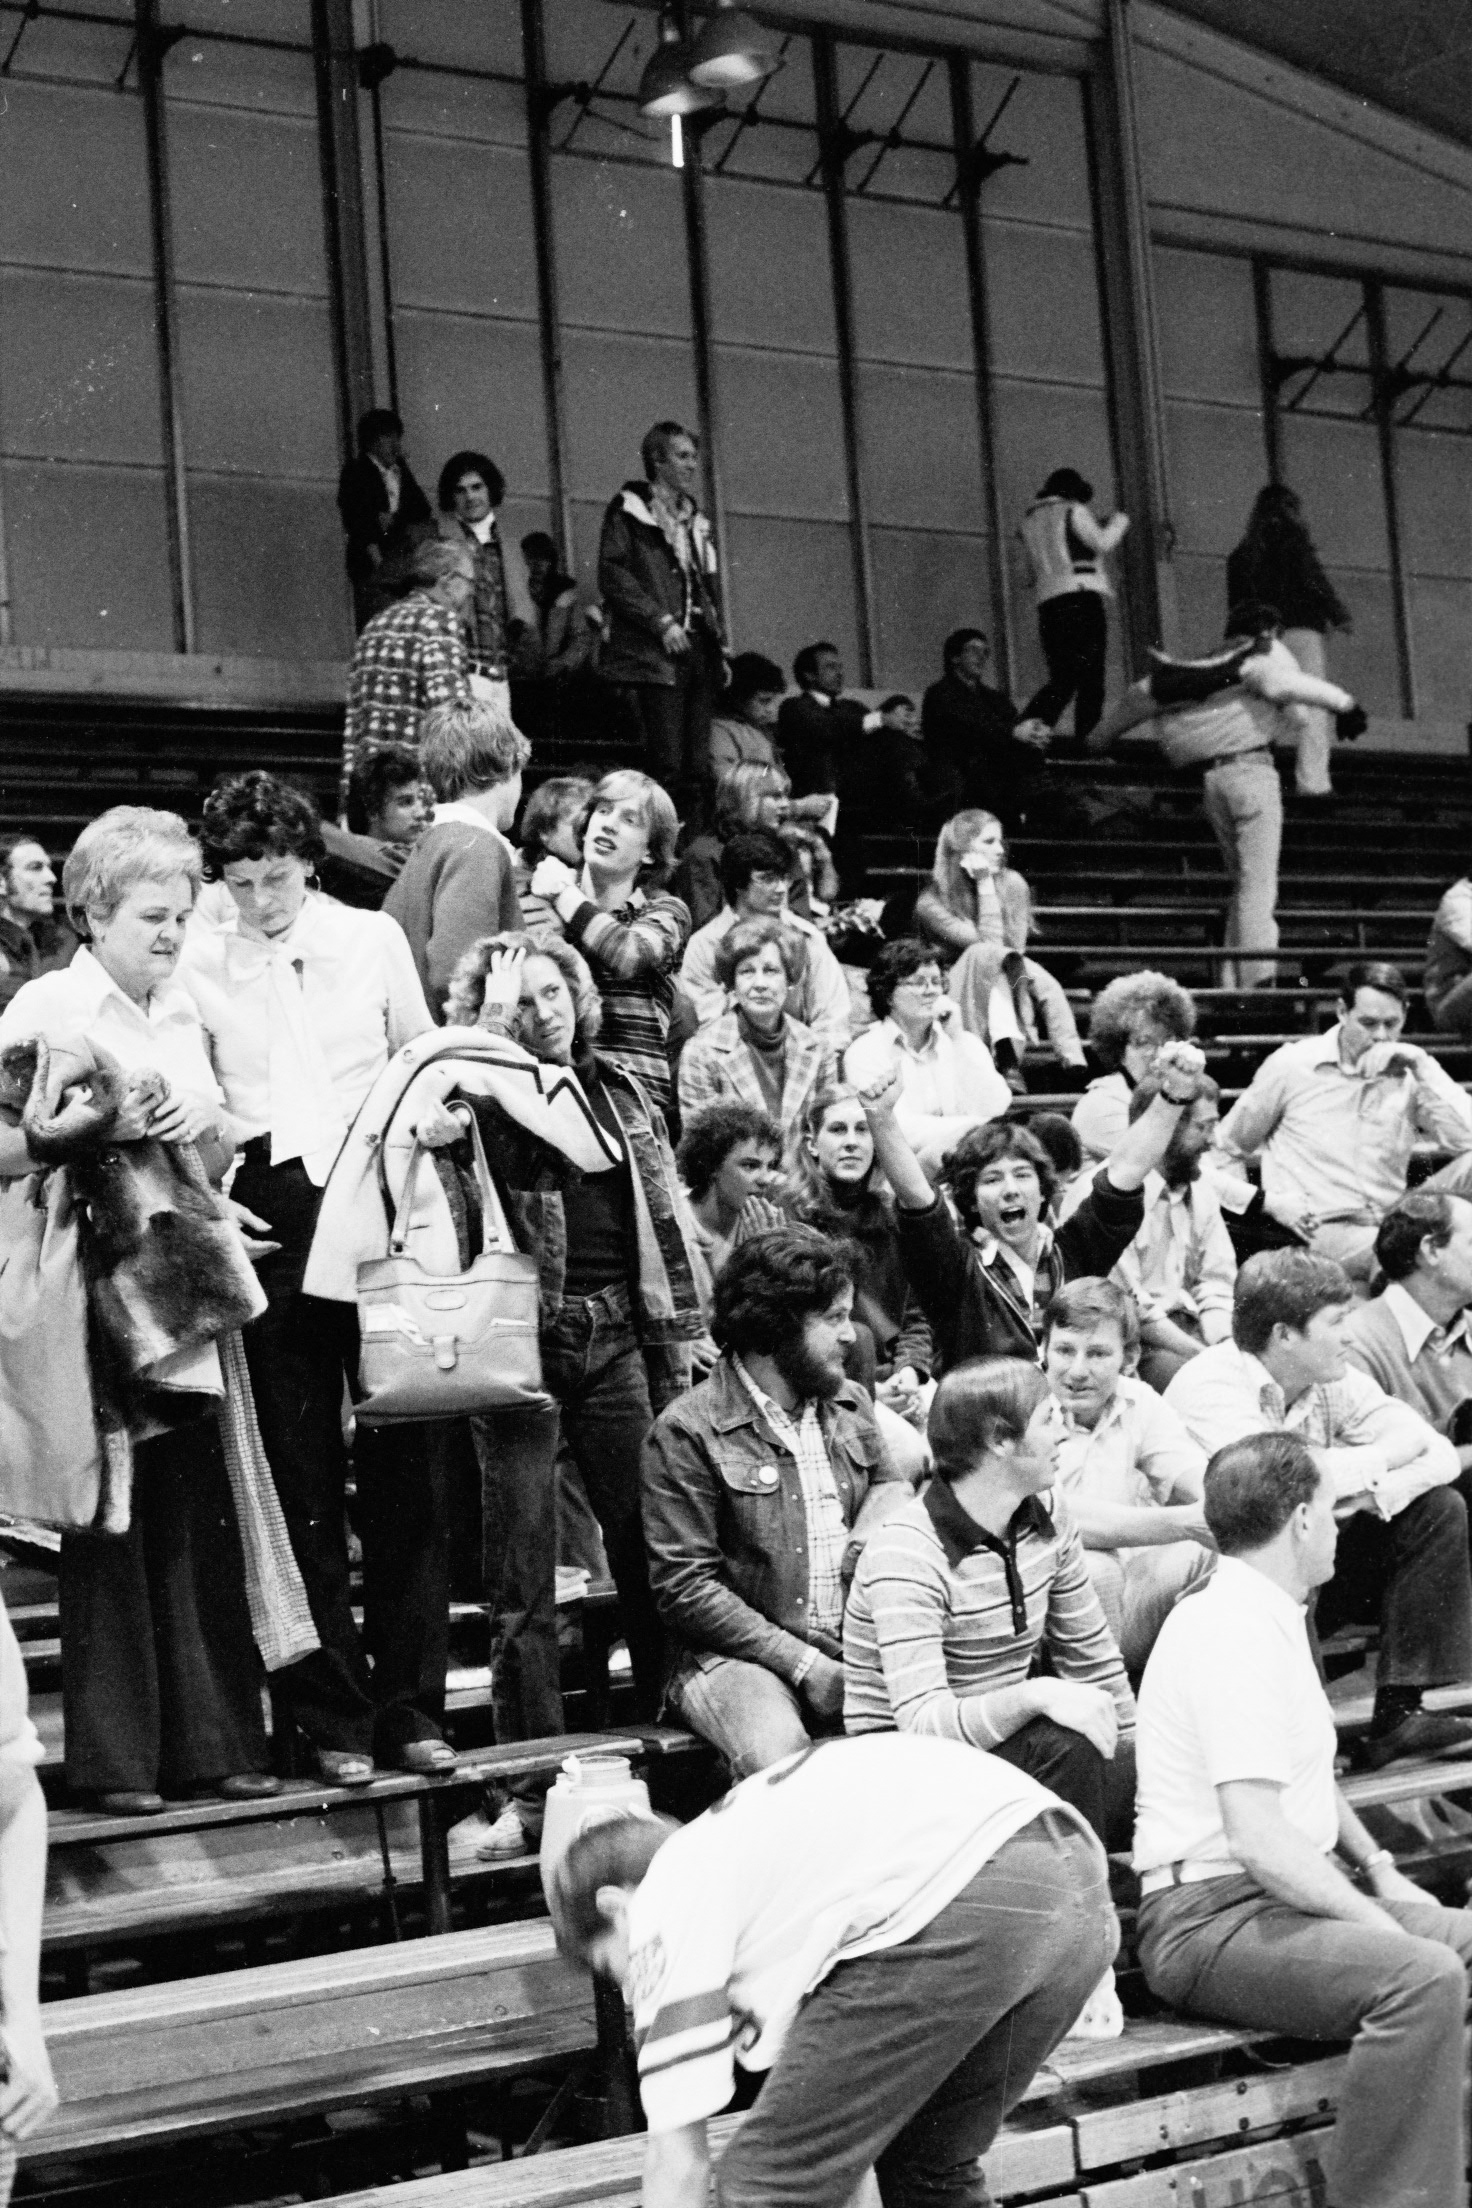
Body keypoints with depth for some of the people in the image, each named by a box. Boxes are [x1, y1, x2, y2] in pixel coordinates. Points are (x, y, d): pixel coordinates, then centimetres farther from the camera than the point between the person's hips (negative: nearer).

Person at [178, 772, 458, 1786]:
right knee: (302, 1475, 2)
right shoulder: (199, 962, 3)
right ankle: (335, 1715, 10)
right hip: (271, 1218, 0)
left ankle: (413, 1706, 10)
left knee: (407, 1467, 2)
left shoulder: (373, 939, 4)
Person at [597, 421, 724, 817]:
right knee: (666, 765, -13)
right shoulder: (628, 510, 1)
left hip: (698, 651, 7)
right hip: (653, 653, -7)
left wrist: (720, 643, 13)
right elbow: (613, 575, -9)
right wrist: (662, 621, -15)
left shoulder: (695, 520, 22)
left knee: (697, 766, 3)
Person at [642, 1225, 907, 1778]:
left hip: (856, 1647, 5)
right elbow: (685, 1588, -9)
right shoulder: (687, 1432, -6)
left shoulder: (851, 1403, 15)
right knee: (778, 1753, -37)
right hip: (734, 1653, -5)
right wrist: (802, 1663, -15)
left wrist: (870, 1539, -3)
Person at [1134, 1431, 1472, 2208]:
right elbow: (1258, 1838, -24)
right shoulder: (1235, 1630, -17)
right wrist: (1373, 1921, -18)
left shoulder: (1270, 1617, 16)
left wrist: (1380, 1870, 15)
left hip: (1293, 1892, 10)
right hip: (1211, 1917, -10)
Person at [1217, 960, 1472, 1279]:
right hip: (1323, 1230, -4)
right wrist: (1276, 1199, -4)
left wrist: (1421, 1063, -10)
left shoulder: (1409, 1078, 8)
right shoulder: (1292, 1064, 2)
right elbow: (1230, 1146, 11)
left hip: (1393, 1226, 5)